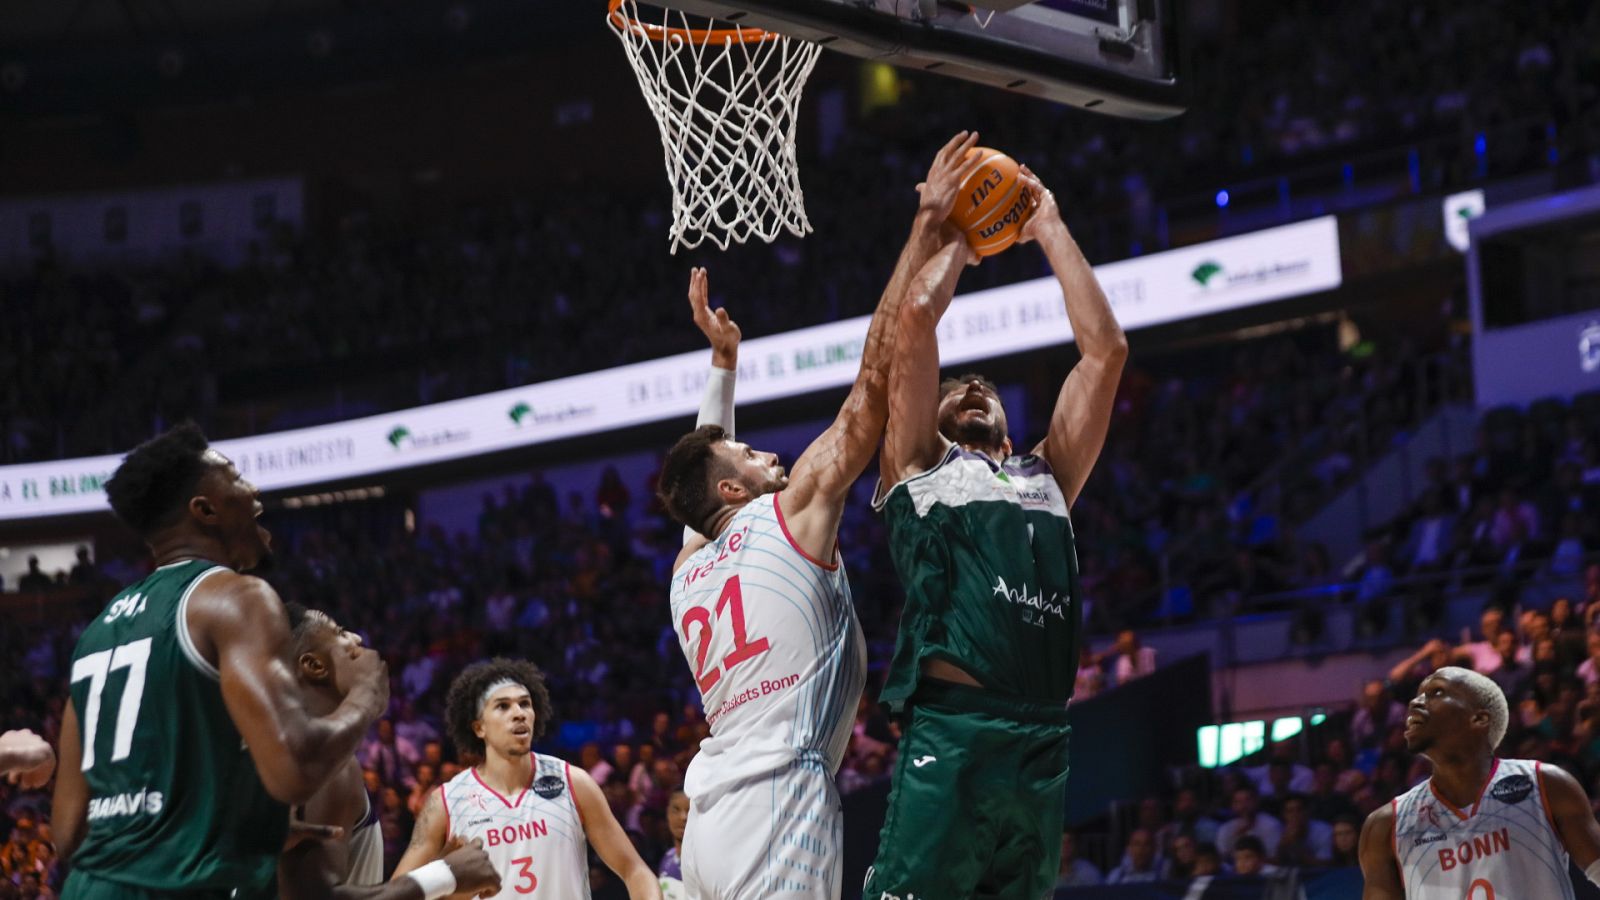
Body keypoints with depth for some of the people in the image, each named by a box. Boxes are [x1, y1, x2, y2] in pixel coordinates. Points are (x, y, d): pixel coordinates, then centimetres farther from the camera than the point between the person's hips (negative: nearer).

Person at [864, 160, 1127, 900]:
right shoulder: (918, 467, 16)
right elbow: (918, 316, 7)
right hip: (948, 733, -5)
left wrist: (1049, 230, 27)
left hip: (1043, 746, 5)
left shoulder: (1047, 477, 27)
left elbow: (1105, 347, 22)